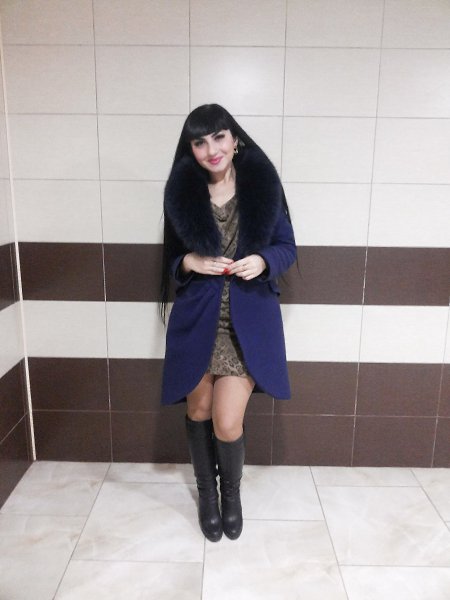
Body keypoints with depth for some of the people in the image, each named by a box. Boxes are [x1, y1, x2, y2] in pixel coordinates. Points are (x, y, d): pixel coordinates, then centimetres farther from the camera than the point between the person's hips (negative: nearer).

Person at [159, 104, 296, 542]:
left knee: (227, 423, -4)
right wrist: (190, 262, -14)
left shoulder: (262, 184, -2)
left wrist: (262, 261, -16)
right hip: (197, 319, 2)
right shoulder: (181, 191, 0)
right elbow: (171, 258, 8)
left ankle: (231, 493, 30)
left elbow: (287, 247, 4)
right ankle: (206, 492, 41)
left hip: (248, 320, -1)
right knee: (198, 412, 14)